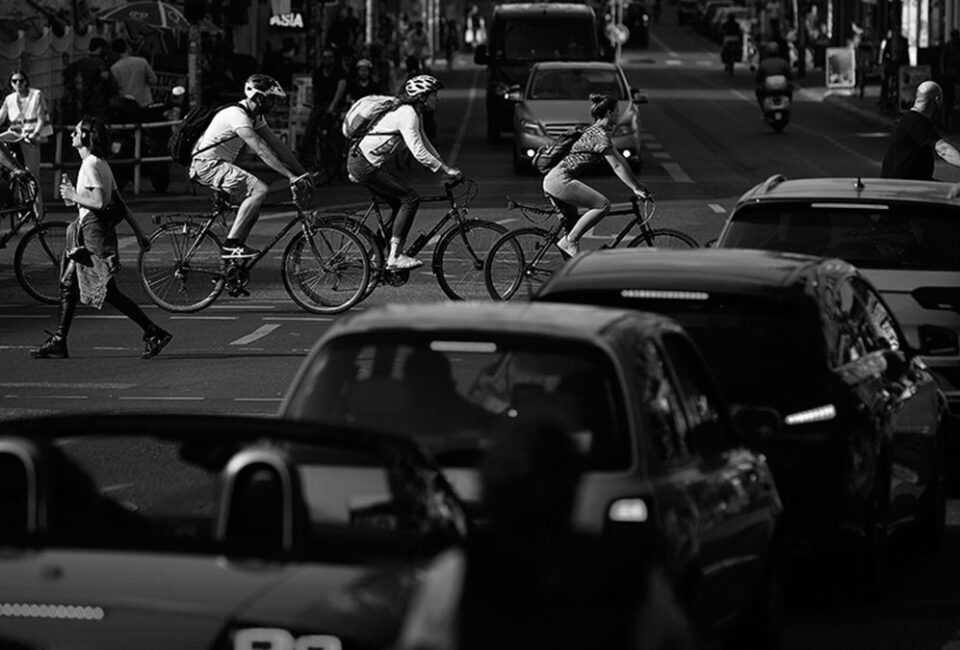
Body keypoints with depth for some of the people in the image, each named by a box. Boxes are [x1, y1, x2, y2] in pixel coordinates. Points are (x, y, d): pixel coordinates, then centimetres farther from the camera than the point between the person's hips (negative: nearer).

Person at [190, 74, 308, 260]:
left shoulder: (255, 116, 10)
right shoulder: (237, 115, -22)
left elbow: (277, 145, 10)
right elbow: (261, 151, -28)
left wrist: (302, 172, 3)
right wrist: (290, 176, -30)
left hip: (219, 165, 10)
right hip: (207, 165, -10)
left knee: (253, 209, 9)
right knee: (259, 190, -22)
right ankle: (231, 245, -22)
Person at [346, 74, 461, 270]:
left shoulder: (412, 114, 15)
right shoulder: (407, 115, -17)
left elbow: (425, 144, 24)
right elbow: (418, 152, -23)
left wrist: (446, 167, 17)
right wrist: (446, 169, -18)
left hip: (362, 162, 10)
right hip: (365, 164, -10)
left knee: (400, 202, 13)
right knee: (410, 198, -11)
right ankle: (394, 256, -13)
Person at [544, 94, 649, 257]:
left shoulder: (598, 131, 19)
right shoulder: (600, 135, -13)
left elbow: (619, 160, 23)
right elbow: (617, 167, -15)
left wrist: (638, 185, 23)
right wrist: (635, 189, -12)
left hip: (553, 181, 11)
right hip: (561, 181, -11)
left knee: (574, 223, 16)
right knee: (602, 205, -15)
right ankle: (570, 241, -11)